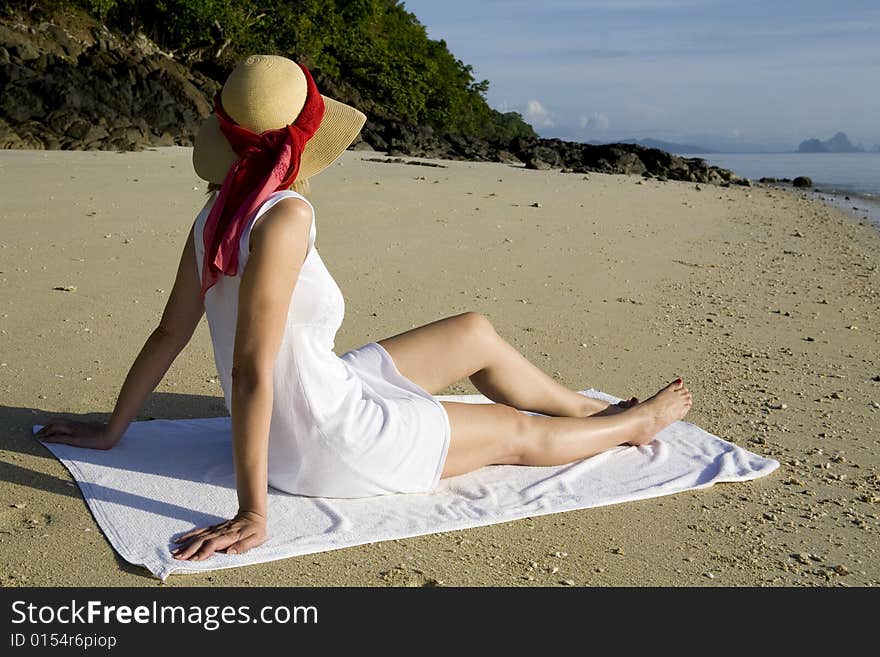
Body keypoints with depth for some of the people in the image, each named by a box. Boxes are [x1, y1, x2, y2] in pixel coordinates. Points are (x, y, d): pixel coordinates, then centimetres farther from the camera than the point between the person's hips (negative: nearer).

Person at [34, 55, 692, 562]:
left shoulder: (218, 215, -5)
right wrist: (253, 515, -25)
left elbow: (168, 334, 1)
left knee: (477, 332, 19)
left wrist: (112, 431, 13)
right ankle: (637, 422, 40)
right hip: (325, 445, -8)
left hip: (327, 394, 8)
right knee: (521, 433, 12)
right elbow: (250, 373, -30)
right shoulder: (286, 215, -29)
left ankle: (600, 409, 38)